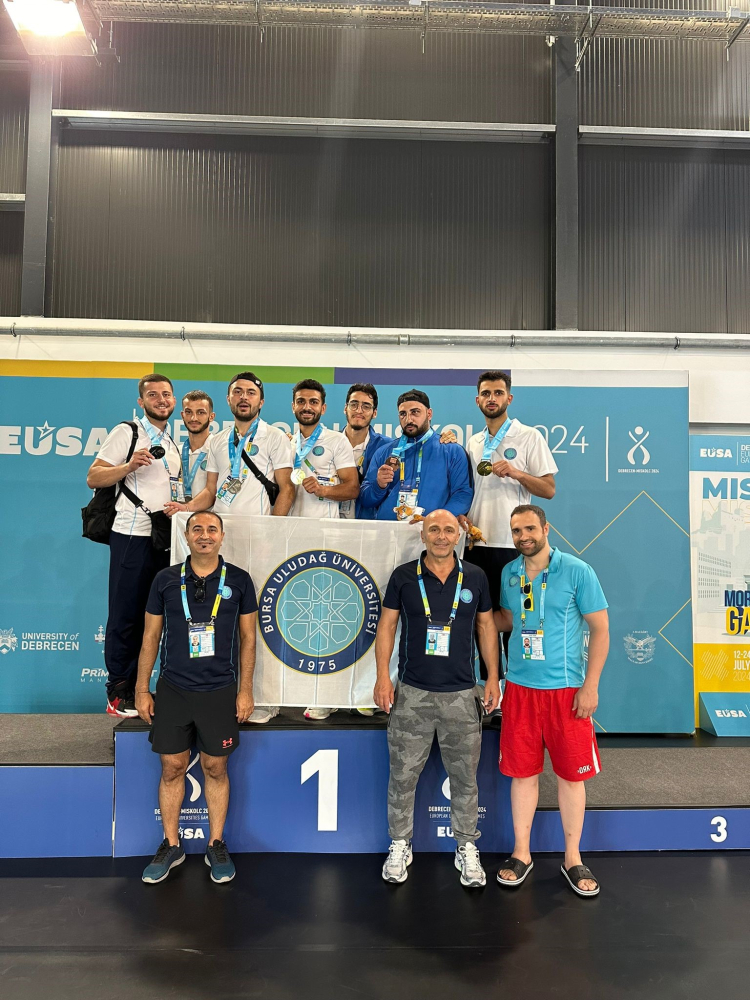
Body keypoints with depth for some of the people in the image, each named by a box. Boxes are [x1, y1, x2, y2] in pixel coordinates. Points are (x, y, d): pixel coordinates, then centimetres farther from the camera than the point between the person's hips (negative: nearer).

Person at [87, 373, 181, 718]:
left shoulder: (172, 442, 19)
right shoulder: (126, 432, 0)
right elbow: (93, 478, -6)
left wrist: (182, 505, 7)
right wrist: (130, 465, -20)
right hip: (133, 535, -6)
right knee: (126, 615, -2)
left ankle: (136, 687, 18)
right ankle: (118, 693, 7)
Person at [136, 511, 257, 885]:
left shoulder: (238, 580, -1)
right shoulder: (166, 579, 1)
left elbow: (247, 638, 2)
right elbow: (151, 637, 6)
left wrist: (245, 690, -2)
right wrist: (142, 690, 3)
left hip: (220, 691, -1)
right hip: (172, 689, 1)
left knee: (215, 769, 8)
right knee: (172, 768, 9)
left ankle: (216, 845, 25)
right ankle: (171, 846, 26)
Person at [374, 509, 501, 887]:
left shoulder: (475, 577, 3)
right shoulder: (404, 576, -2)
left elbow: (486, 626, 9)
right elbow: (387, 626, 2)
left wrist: (493, 676, 4)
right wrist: (383, 677, -5)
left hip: (461, 694, 1)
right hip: (412, 693, -1)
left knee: (465, 777, 10)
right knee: (403, 775, 8)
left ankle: (467, 848, 28)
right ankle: (400, 846, 27)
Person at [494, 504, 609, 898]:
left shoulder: (577, 571, -8)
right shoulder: (509, 573, 5)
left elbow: (600, 629, -6)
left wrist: (591, 685, -11)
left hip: (566, 689, -3)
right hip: (520, 687, 3)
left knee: (571, 774, 8)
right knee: (522, 772, 10)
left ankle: (572, 857, 25)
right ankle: (521, 853, 25)